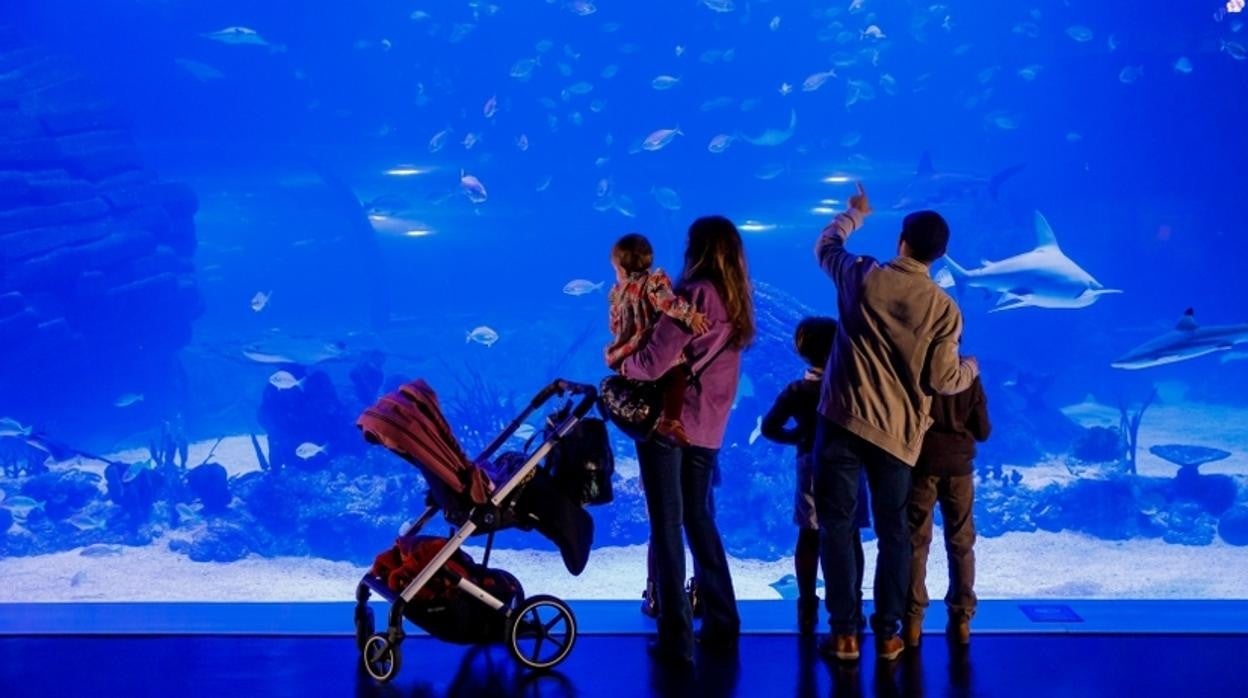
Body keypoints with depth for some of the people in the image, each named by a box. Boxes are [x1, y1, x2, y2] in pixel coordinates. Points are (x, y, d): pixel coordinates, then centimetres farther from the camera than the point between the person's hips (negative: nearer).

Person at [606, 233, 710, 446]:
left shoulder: (616, 292, 13)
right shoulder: (654, 281, -4)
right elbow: (666, 300, -25)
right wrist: (689, 314, -37)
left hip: (622, 358, 7)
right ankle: (669, 421, -35)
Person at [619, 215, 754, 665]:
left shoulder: (696, 293, -14)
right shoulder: (737, 303, 9)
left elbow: (654, 363, -19)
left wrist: (624, 363, 1)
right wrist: (637, 358, 16)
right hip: (709, 427, 7)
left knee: (667, 526, 0)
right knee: (699, 520, 19)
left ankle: (676, 639, 1)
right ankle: (721, 625, 23)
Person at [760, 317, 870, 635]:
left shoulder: (796, 391, -5)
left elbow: (769, 427, -9)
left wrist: (796, 437, 5)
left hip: (811, 468, 1)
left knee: (809, 537, 8)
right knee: (850, 537, 7)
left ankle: (807, 607, 9)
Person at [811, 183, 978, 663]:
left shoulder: (862, 277, -3)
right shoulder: (944, 308, -5)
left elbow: (826, 245, 18)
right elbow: (943, 381, -4)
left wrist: (855, 214, 37)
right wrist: (971, 366, 19)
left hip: (843, 419, -1)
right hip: (898, 432, 1)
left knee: (836, 526, 5)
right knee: (893, 533, 13)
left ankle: (844, 633, 4)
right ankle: (888, 634, 15)